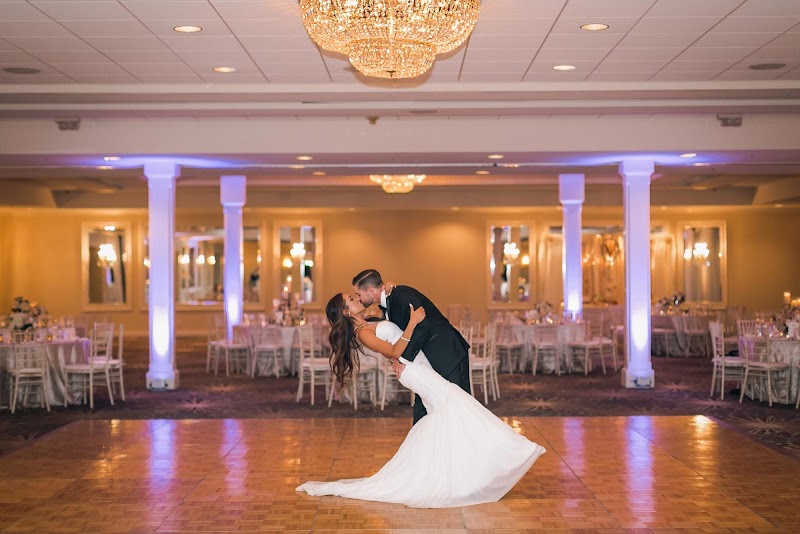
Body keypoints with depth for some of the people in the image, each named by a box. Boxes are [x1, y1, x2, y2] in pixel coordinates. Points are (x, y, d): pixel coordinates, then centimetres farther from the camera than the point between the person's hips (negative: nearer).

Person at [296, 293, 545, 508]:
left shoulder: (371, 326, 19)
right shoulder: (362, 333, -9)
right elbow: (394, 351, -17)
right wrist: (412, 322, -19)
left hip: (424, 371, 9)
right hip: (416, 373, -9)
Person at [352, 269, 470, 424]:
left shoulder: (402, 295, -20)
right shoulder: (389, 300, 10)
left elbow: (422, 328, -29)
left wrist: (402, 359, -25)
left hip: (449, 354, -10)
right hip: (430, 358, 10)